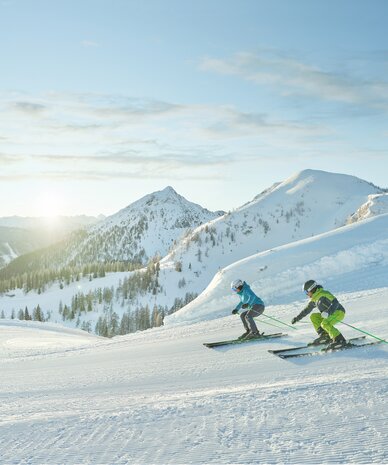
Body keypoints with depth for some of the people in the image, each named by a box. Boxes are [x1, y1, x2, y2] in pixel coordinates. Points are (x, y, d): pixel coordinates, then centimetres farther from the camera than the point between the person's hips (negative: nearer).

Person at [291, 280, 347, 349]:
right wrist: (297, 318, 22)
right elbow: (307, 309, 22)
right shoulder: (314, 299, 12)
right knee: (313, 317, 8)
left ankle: (340, 340, -23)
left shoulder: (324, 294, -16)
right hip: (329, 314, 9)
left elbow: (335, 303, -25)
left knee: (325, 323, -30)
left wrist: (328, 312, -39)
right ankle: (324, 335, 0)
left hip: (339, 312, -9)